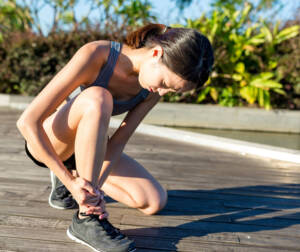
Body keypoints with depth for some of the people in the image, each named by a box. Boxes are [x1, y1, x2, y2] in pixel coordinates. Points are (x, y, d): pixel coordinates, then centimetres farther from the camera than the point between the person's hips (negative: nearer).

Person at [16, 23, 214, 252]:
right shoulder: (95, 55, -31)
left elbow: (119, 141, -15)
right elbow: (28, 121, -31)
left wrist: (95, 185, -30)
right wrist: (71, 182, -33)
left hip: (84, 146, 6)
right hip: (45, 142, -5)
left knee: (155, 202, -7)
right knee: (97, 99, -37)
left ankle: (74, 172, 13)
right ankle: (86, 220, -28)